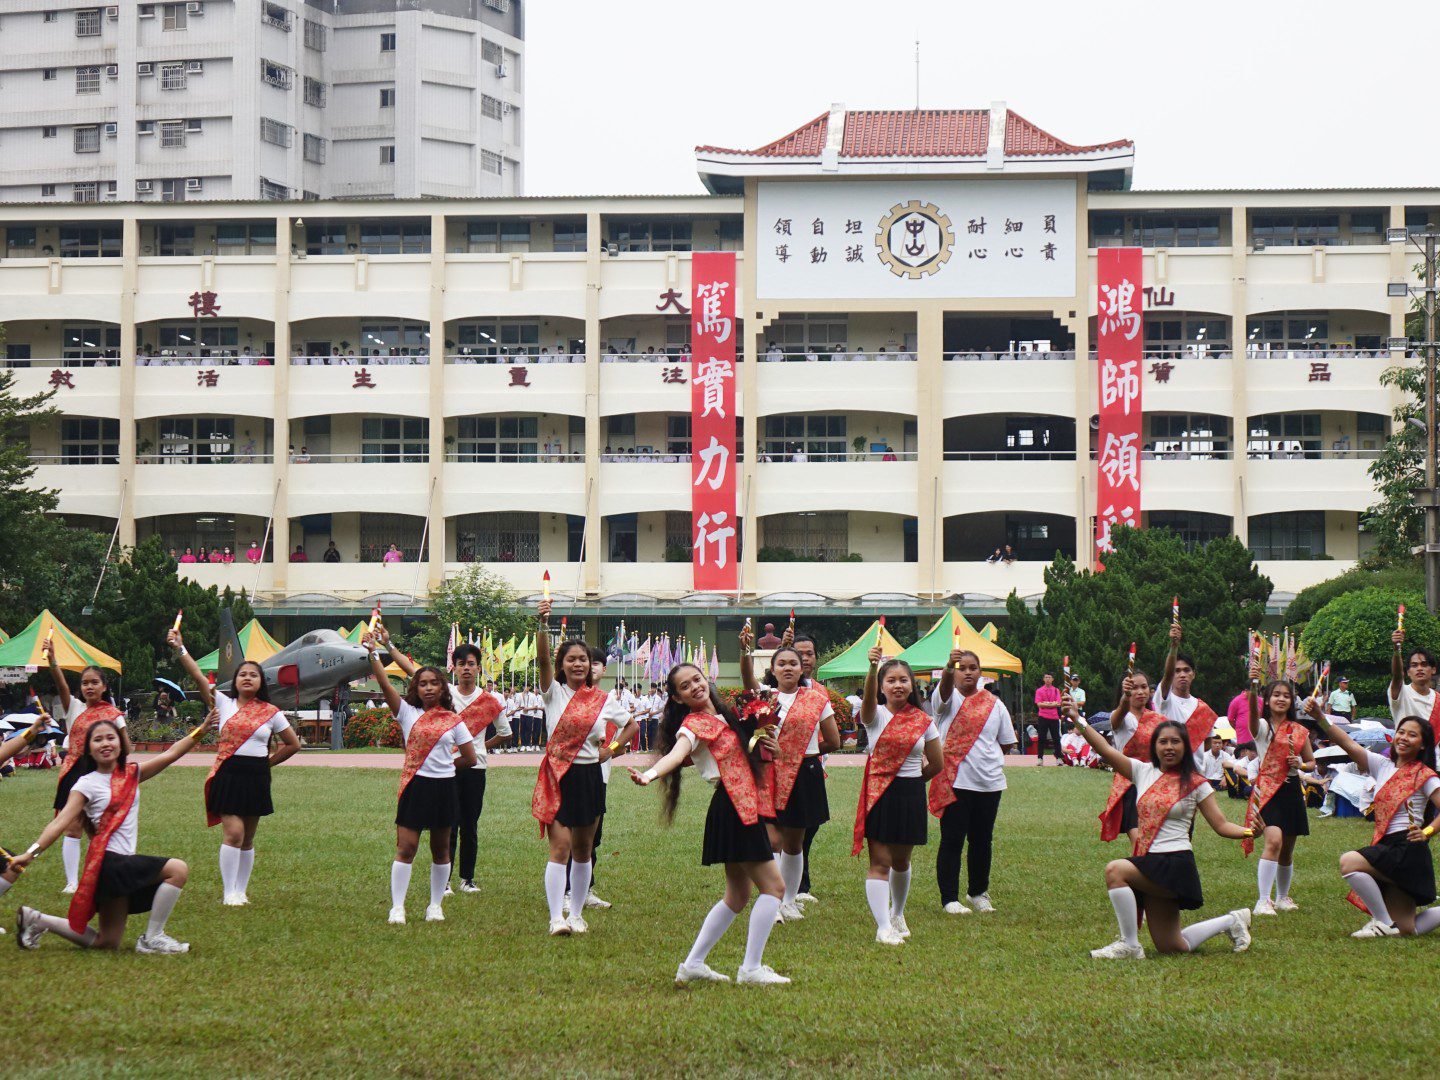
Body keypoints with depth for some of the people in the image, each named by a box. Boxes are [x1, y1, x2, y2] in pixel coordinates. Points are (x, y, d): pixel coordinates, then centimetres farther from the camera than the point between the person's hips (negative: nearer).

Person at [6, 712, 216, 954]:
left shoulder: (131, 774, 12)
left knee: (106, 943, 11)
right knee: (178, 869, -19)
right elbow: (61, 822, -14)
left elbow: (170, 755, 8)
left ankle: (37, 920, 21)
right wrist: (31, 853, -26)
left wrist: (201, 730, -1)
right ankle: (152, 939, -10)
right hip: (108, 861, -7)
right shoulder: (87, 784, -4)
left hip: (124, 864, 7)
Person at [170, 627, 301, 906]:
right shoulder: (223, 704, 4)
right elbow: (198, 677, -6)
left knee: (247, 839, 8)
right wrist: (180, 650, -16)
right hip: (228, 775, -2)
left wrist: (267, 762, 6)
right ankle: (229, 892, -8)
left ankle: (241, 890, 15)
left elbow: (293, 744, 13)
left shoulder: (271, 713, 6)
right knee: (233, 833, -12)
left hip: (256, 778, 2)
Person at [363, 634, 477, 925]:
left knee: (440, 850, 10)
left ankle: (436, 905, 21)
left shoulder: (453, 721, 4)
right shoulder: (408, 713, 3)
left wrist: (444, 764, 6)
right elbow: (385, 684, -9)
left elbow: (470, 759, 7)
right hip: (415, 787, -1)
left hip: (444, 788, 1)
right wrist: (373, 653, -17)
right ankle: (397, 908, -5)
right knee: (406, 847, -7)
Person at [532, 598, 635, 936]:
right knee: (560, 847, -13)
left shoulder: (604, 699, 6)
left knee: (583, 849, 11)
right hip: (557, 777, -3)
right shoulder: (555, 692, -2)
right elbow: (542, 659, -18)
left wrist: (612, 748, 3)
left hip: (589, 777, 3)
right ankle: (556, 918, -16)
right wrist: (543, 623, -32)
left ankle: (576, 913, 22)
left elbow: (630, 726, 19)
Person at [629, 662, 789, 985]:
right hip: (733, 809, -9)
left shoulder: (721, 717, 15)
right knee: (773, 886, -9)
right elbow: (677, 753, -32)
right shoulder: (694, 724, -12)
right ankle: (751, 969, -8)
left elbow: (740, 747, 32)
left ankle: (693, 965, 16)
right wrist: (650, 774, -53)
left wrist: (762, 742, 9)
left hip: (743, 808, 9)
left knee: (738, 895, 14)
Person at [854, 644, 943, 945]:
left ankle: (897, 915, 38)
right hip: (879, 793, -2)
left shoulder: (923, 721, 2)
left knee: (901, 861, 17)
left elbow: (937, 764, 9)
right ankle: (883, 927, -10)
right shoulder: (876, 715, -5)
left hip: (911, 796, 3)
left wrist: (912, 782, 10)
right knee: (880, 861, -8)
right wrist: (872, 667, -47)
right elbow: (868, 697, -29)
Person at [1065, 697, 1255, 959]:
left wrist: (1248, 831, -21)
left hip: (1174, 864, -6)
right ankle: (1232, 921, 33)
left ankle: (1129, 945, -19)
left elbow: (1221, 825, -2)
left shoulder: (1195, 784, -2)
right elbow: (1106, 751, -1)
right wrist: (1078, 720, -12)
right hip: (1147, 862, 6)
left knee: (1115, 870, -29)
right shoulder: (1144, 772, 8)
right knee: (1172, 947, 10)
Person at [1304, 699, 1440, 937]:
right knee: (1408, 930, 4)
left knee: (1349, 862, -26)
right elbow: (1348, 744, 2)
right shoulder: (1383, 766, 12)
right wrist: (1319, 717, -10)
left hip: (1407, 849, -7)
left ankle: (1384, 923, -15)